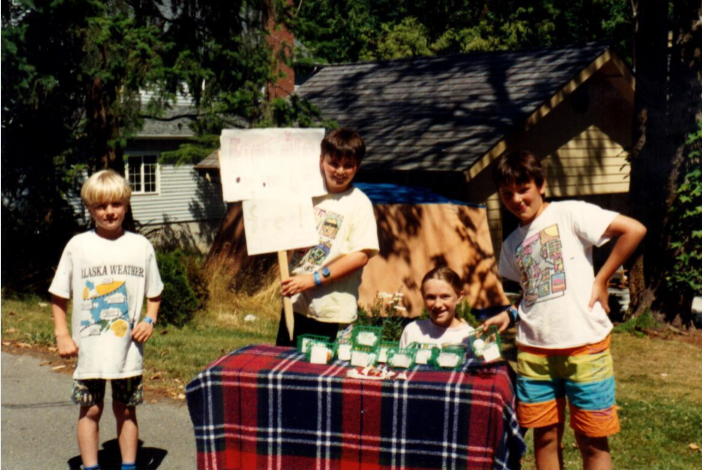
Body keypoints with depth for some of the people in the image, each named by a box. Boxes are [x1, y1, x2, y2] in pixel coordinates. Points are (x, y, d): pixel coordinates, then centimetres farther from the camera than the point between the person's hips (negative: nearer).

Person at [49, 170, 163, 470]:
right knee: (91, 410, 6)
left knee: (125, 409, 11)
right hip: (88, 348, -1)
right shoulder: (78, 246, -2)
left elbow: (153, 293, 12)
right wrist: (62, 334, -4)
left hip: (128, 347, 1)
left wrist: (149, 320, -4)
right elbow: (59, 296, 4)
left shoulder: (141, 246, 2)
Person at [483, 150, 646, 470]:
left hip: (584, 344, -5)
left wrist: (601, 279, -11)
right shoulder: (512, 244, 13)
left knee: (593, 441, 3)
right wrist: (510, 315, 4)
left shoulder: (569, 214, -6)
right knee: (546, 437, 11)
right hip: (534, 349, 6)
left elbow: (634, 230, -13)